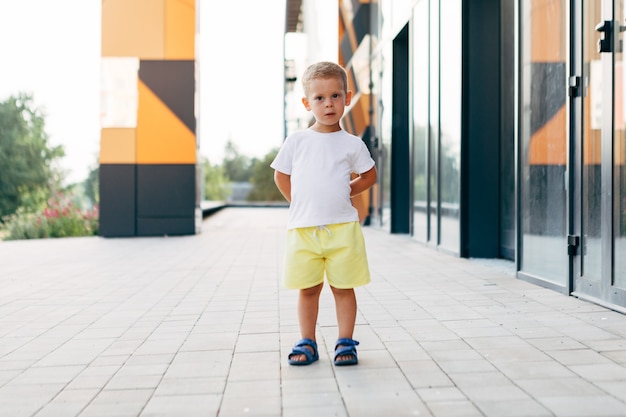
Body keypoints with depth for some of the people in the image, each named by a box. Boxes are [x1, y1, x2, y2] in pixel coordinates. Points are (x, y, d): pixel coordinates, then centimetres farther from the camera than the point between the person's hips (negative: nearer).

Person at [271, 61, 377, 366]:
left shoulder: (352, 144, 2)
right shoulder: (296, 141, 3)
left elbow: (369, 176, 14)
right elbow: (281, 175, 13)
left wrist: (345, 191, 5)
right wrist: (300, 203, 7)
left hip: (342, 227, -1)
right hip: (303, 228, 1)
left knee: (343, 287, 5)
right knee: (308, 289, 8)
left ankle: (345, 343, 14)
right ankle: (307, 343, 18)